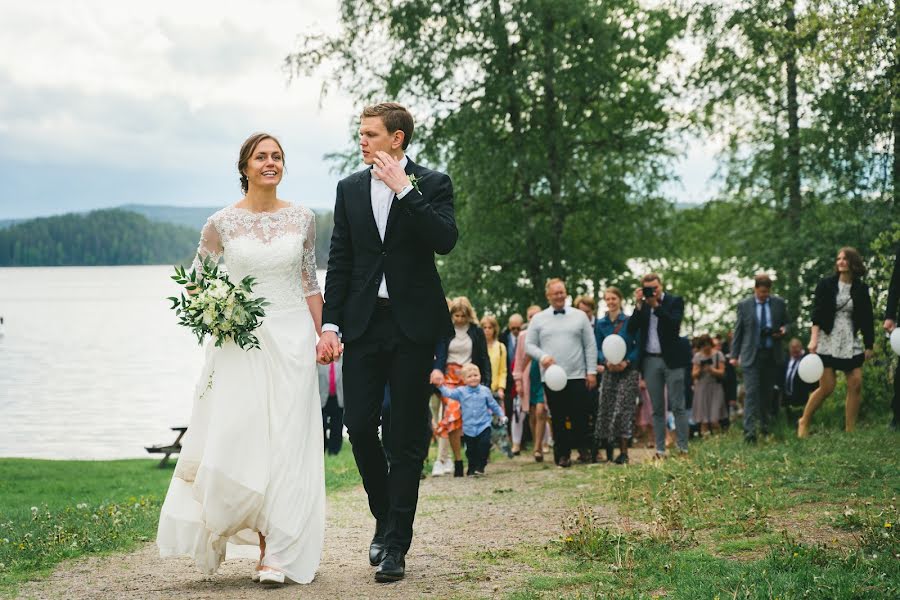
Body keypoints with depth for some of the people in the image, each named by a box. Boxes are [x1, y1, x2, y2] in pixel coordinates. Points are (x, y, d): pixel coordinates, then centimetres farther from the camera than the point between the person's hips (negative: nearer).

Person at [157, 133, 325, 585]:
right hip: (240, 341, -1)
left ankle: (275, 553, 0)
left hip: (291, 339, 1)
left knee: (286, 444, -3)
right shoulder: (222, 223, -1)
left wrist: (319, 339, 8)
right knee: (237, 438, -7)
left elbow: (310, 284, 11)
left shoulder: (301, 219, 5)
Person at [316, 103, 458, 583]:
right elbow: (339, 262, 9)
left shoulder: (432, 184, 0)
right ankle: (385, 517, 22)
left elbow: (445, 240, -16)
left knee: (407, 436, 0)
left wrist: (405, 189, -18)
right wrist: (331, 325, 1)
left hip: (412, 325, -3)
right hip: (363, 322, 3)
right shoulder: (350, 188, 10)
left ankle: (396, 543, 6)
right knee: (359, 426, -1)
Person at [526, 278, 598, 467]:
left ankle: (582, 447, 16)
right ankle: (562, 454, 10)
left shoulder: (579, 316, 8)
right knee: (558, 418, 2)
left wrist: (591, 371, 0)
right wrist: (542, 356, -12)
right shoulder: (538, 319, 8)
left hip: (577, 376, 0)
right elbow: (529, 345, 8)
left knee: (580, 416, -4)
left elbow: (590, 346, 7)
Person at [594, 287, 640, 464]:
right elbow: (597, 348, 7)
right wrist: (606, 362, -13)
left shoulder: (630, 322, 0)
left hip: (628, 370, -3)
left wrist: (627, 362, -17)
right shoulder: (600, 324, 8)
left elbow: (638, 346, -2)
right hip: (608, 371, 3)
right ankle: (608, 451, 8)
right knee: (606, 408, 0)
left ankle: (623, 451, -7)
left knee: (624, 409, -9)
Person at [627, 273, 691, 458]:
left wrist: (656, 305, -16)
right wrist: (639, 306, -10)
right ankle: (660, 449, 8)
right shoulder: (641, 306, 8)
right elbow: (631, 330, -2)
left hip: (672, 359, -3)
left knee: (677, 406, -3)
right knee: (657, 409, 6)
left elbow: (675, 324, -15)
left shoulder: (675, 301, 0)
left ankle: (683, 448, -1)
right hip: (650, 361, 3)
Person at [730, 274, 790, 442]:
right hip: (751, 355, -3)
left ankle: (765, 425, 25)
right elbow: (738, 331, 6)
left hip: (772, 355, 3)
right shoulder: (744, 305, 1)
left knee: (768, 392, 9)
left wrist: (783, 330, -8)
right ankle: (750, 431, -16)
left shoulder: (779, 303, 6)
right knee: (752, 392, -11)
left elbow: (787, 323, 16)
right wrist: (734, 355, 3)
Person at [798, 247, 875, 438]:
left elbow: (867, 319, 9)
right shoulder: (826, 285, -1)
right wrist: (813, 339, -17)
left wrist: (869, 345, 7)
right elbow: (817, 314, -7)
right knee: (827, 387, -6)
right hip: (828, 341, -3)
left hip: (851, 342, 3)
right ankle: (804, 422, 13)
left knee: (856, 385, -5)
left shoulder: (861, 289, 5)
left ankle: (850, 431, 3)